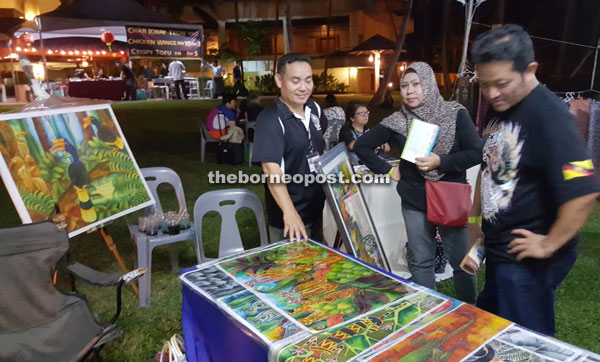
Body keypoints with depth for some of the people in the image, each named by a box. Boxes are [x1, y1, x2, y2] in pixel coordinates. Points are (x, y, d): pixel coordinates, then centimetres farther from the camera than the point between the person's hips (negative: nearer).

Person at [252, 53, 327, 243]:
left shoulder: (315, 108, 0)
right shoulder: (270, 120, -22)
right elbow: (271, 167, -32)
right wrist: (289, 211, -42)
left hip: (317, 206, 7)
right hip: (289, 213, -7)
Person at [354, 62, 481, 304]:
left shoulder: (455, 114, -5)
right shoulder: (397, 122, -1)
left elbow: (477, 153, -9)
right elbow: (361, 146, 8)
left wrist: (440, 161, -21)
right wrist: (387, 170, 3)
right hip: (414, 202, 2)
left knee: (462, 261, 7)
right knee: (420, 262, 11)